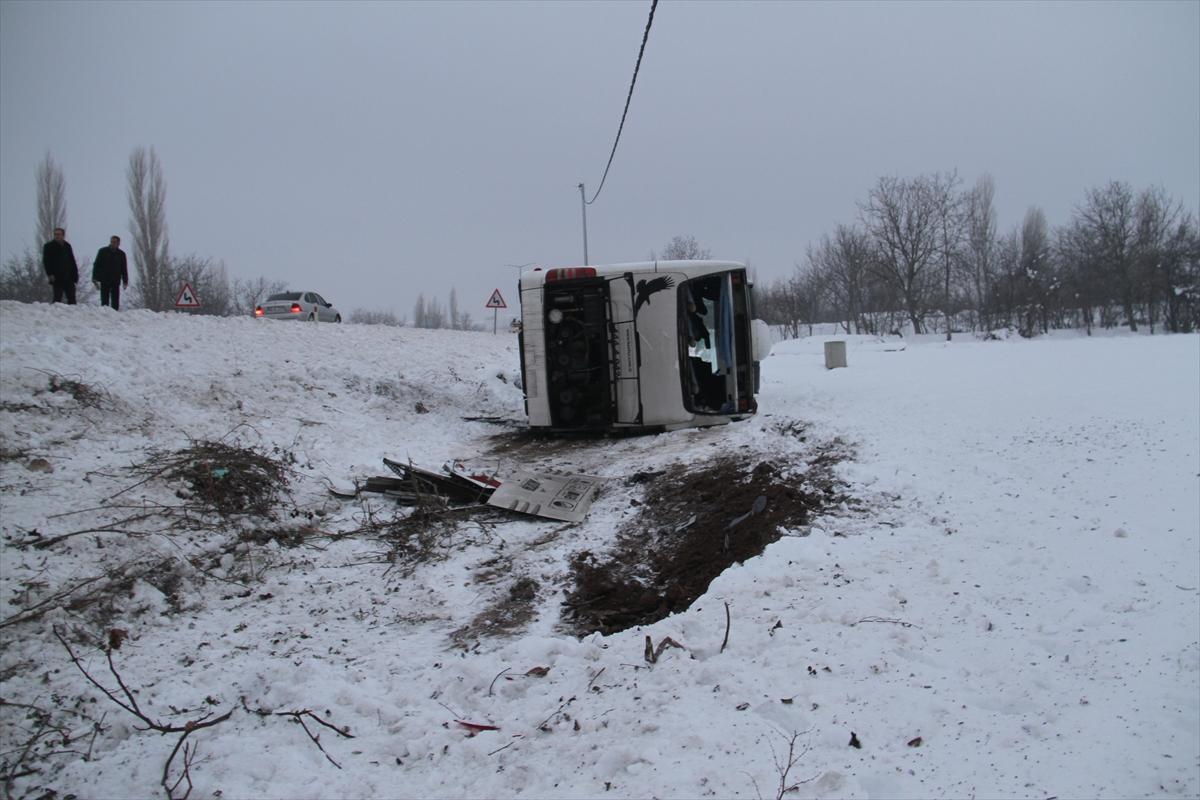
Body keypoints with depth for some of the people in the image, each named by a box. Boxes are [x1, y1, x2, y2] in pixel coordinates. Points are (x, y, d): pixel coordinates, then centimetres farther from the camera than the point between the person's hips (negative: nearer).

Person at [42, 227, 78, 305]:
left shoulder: (67, 246, 16)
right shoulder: (49, 246, 2)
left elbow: (72, 261, 19)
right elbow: (46, 261, -3)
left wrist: (75, 274, 10)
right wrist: (50, 274, -14)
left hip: (69, 278, 5)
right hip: (58, 277, -5)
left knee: (72, 298, 4)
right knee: (57, 298, -5)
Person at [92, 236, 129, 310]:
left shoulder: (121, 254, 5)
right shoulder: (103, 251, 2)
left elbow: (124, 269, 10)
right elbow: (96, 265, 4)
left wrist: (125, 282, 3)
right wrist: (95, 278, -4)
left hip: (116, 282, 1)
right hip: (104, 281, -1)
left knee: (115, 302, 0)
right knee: (104, 301, -1)